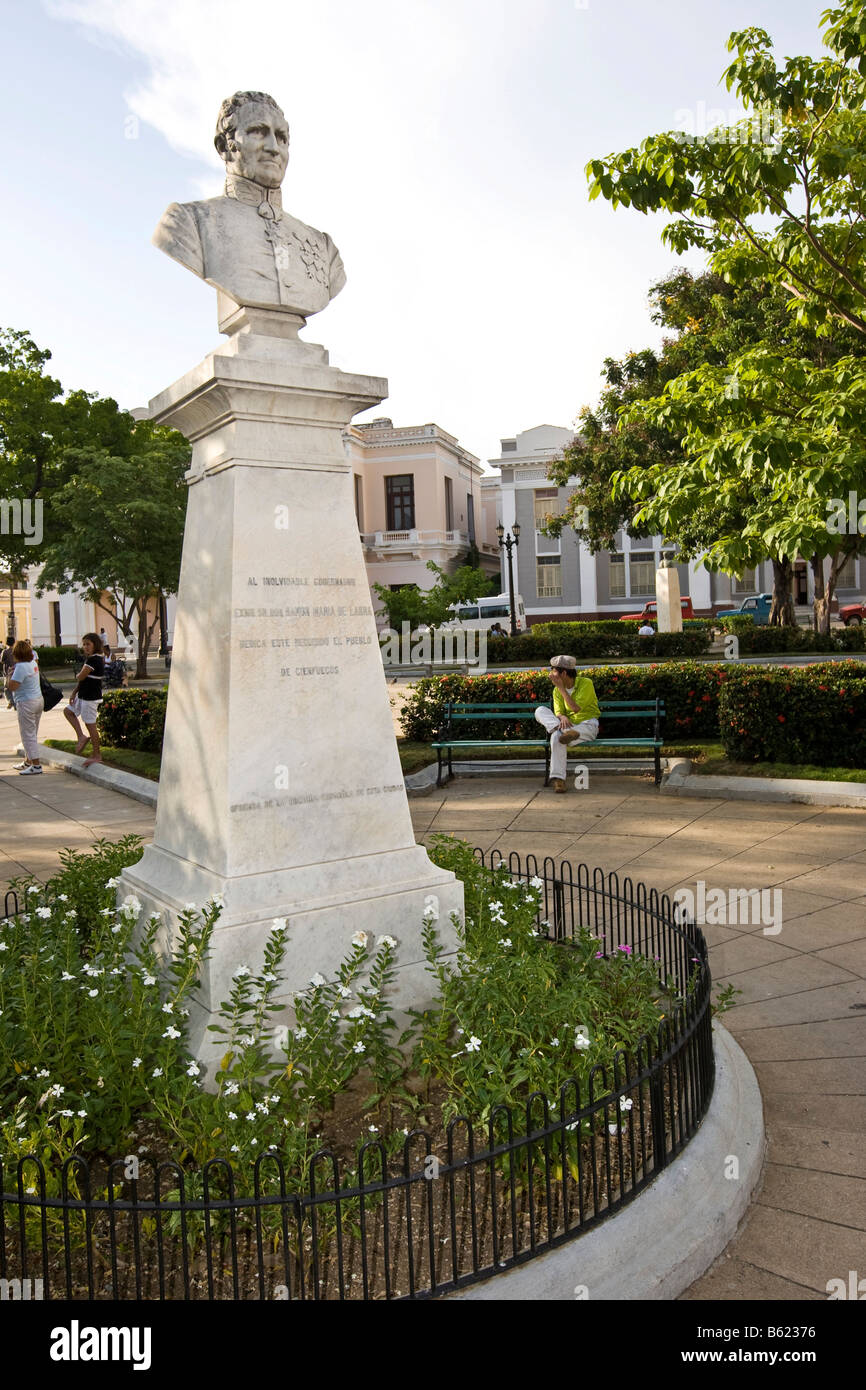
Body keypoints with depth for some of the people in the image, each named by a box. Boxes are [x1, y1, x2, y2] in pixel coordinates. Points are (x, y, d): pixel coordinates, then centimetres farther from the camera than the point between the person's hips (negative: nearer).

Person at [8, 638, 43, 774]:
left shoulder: (21, 667, -20)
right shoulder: (33, 662, 6)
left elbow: (12, 687, -23)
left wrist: (11, 673, -9)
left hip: (26, 703, -9)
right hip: (38, 700, 9)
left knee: (28, 735, -3)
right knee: (32, 734, 18)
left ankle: (36, 765, -3)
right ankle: (28, 761, 29)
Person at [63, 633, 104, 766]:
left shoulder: (94, 660, -20)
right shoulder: (90, 659, 12)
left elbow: (80, 677, -21)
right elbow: (81, 679, 15)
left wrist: (78, 675, 2)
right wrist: (74, 693, 11)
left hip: (90, 697, -11)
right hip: (83, 695, 11)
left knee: (90, 725, -2)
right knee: (68, 711, 23)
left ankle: (96, 755, 7)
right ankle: (81, 736, 17)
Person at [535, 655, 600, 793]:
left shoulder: (586, 683, -6)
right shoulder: (557, 690, 11)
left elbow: (576, 708, -18)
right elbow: (558, 712, -2)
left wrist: (561, 688, -16)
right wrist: (563, 717, -28)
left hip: (588, 725, -5)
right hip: (569, 725, 5)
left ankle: (558, 778, -43)